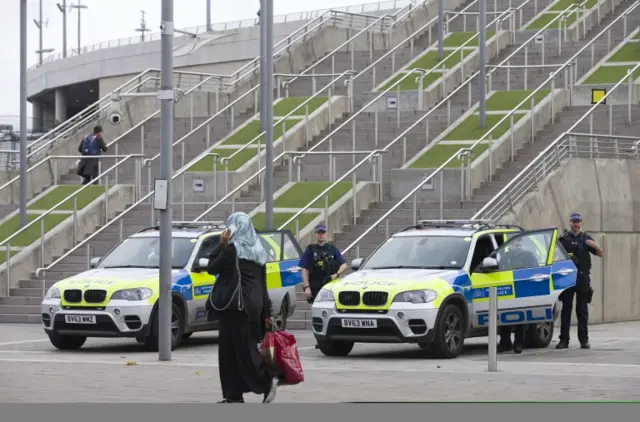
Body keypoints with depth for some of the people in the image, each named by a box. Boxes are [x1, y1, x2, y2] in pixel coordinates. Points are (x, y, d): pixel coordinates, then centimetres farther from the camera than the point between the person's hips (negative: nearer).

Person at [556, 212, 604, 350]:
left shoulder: (586, 239, 10)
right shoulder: (564, 238, 10)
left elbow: (601, 254, 5)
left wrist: (595, 245, -15)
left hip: (582, 278, 0)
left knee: (582, 310, 1)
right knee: (566, 309, 0)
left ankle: (584, 340, 3)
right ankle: (564, 340, 2)